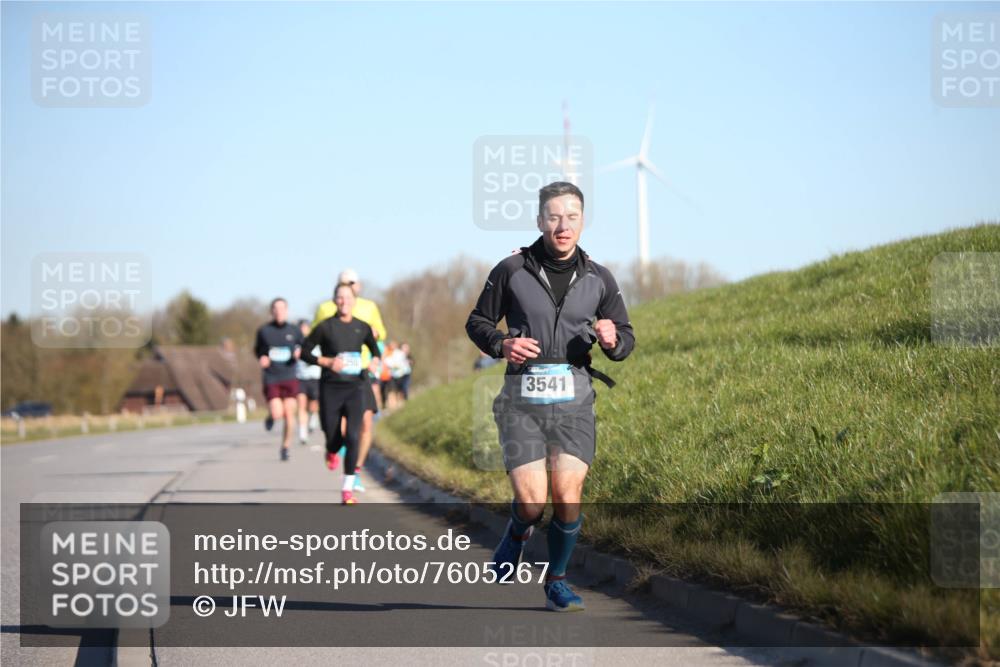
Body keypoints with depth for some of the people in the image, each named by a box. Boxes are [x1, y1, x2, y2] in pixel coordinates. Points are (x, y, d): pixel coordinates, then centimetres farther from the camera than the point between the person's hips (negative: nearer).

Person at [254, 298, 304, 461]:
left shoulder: (294, 331, 2)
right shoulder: (264, 331, 0)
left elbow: (304, 348, 15)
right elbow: (257, 349, 15)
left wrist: (299, 352, -8)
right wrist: (261, 358, -6)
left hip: (289, 378, 1)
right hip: (271, 379, -1)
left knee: (289, 414, -3)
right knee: (277, 414, -15)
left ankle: (285, 447, 15)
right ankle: (271, 417, 23)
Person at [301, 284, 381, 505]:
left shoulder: (363, 328, 5)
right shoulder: (325, 327, -4)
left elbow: (375, 351, 21)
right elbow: (305, 352, 0)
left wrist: (374, 362, -1)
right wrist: (327, 362, -13)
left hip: (355, 389, 1)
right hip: (330, 389, -1)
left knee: (353, 437, -15)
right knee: (334, 440, 4)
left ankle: (348, 490, -9)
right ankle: (332, 451, 46)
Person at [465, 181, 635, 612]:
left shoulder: (599, 279, 6)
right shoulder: (511, 270, -1)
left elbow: (626, 338, 15)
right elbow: (478, 322, 10)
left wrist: (612, 340, -10)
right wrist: (501, 344, -11)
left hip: (573, 399, 2)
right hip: (522, 398, -2)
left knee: (568, 495, -8)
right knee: (531, 501, -10)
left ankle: (556, 581, 14)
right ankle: (515, 537, 27)